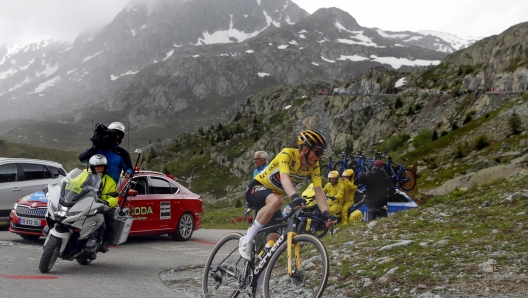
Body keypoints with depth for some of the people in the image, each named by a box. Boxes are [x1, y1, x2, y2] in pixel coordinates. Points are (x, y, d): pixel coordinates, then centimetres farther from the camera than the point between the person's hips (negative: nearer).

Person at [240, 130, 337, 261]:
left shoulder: (313, 165, -11)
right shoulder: (287, 154, -27)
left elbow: (318, 190, -20)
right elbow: (285, 177, -44)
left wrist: (326, 213, -37)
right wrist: (294, 196, -63)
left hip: (274, 193, 7)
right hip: (257, 189, -7)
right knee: (276, 201, -39)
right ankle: (247, 240, -26)